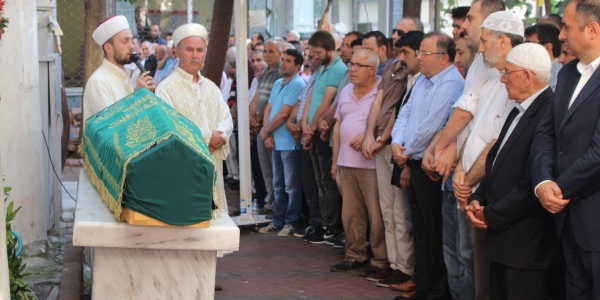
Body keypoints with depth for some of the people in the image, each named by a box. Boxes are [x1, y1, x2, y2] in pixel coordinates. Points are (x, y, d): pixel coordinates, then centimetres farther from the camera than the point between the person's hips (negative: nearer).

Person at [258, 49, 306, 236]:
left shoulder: (297, 85, -12)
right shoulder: (277, 84, 14)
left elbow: (284, 114, -16)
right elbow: (268, 109, 12)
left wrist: (266, 131, -6)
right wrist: (267, 133, -3)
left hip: (289, 142, -8)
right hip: (276, 142, 8)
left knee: (291, 185, 0)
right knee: (278, 185, 15)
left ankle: (291, 223, 6)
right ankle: (278, 221, 23)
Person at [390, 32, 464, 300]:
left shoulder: (451, 84, -17)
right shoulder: (423, 81, 13)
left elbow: (430, 127, -21)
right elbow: (406, 113, 16)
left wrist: (408, 151, -8)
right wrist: (397, 143, -1)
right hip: (415, 165, 10)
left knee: (434, 232, -2)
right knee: (420, 229, 15)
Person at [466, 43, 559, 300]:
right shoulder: (519, 112, 15)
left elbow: (532, 184, -23)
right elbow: (495, 162, 19)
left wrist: (491, 215, -14)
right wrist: (477, 200, 3)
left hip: (526, 244, -9)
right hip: (500, 236, 9)